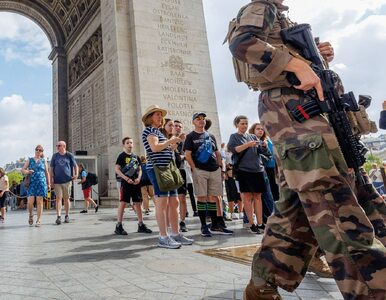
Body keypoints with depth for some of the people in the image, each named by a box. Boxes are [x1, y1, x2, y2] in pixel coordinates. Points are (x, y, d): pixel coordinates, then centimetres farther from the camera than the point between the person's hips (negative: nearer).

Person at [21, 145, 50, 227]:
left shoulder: (44, 161, 12)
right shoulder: (29, 160, 13)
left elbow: (47, 173, 12)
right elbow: (22, 170, 11)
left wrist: (49, 183, 6)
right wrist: (27, 172, -12)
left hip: (41, 183, 0)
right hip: (31, 183, 0)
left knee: (39, 202, 0)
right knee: (30, 202, -8)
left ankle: (39, 220, 6)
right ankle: (31, 215, 21)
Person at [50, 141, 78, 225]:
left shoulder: (69, 155, 3)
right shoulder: (55, 156, 7)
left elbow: (75, 166, 10)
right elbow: (51, 168, 8)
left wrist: (76, 174, -6)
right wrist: (51, 180, 1)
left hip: (67, 180, 0)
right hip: (57, 181, 1)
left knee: (66, 198, 7)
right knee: (58, 198, -6)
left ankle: (67, 216, 18)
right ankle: (58, 216, -7)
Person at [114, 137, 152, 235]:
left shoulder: (136, 157, 13)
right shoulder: (122, 156, -2)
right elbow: (117, 169, -8)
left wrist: (138, 178, -2)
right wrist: (127, 179, -16)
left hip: (135, 183, 5)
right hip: (125, 183, -5)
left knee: (137, 203, 7)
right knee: (123, 203, -6)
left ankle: (141, 225, 14)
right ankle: (119, 226, 1)